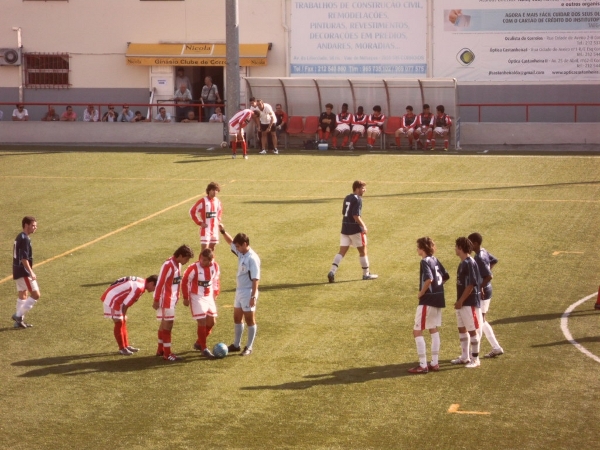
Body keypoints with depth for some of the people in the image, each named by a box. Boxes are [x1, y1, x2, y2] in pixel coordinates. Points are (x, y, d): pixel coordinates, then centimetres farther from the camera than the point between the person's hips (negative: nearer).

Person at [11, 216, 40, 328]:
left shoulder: (20, 237, 13)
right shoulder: (25, 239, -18)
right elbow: (24, 258, -24)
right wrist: (31, 272, -23)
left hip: (18, 272, 10)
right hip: (24, 272, -10)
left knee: (23, 295, 17)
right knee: (36, 295, -7)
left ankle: (19, 320, 20)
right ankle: (18, 315, -6)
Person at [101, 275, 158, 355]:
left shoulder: (141, 282, 5)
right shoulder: (139, 288, -25)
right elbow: (126, 304, -23)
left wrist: (124, 316, 10)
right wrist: (124, 316, -11)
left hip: (115, 298, 10)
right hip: (112, 299, -10)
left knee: (123, 323, 15)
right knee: (119, 323, -4)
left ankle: (126, 346, 22)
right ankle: (122, 348, 4)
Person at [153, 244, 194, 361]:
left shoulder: (177, 265, 6)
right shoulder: (168, 265, -21)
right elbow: (160, 283, -20)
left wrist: (177, 297, 14)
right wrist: (156, 300, -18)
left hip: (172, 299, 9)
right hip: (165, 300, -9)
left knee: (164, 324, 16)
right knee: (167, 325, -6)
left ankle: (160, 350, 26)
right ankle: (167, 354, -3)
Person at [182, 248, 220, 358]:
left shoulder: (215, 267, -5)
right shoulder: (194, 268, -20)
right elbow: (185, 282, -10)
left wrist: (215, 293, 12)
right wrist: (186, 298, -7)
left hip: (209, 297, 6)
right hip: (197, 298, -6)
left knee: (212, 322, 11)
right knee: (202, 323, -9)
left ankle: (199, 343, 29)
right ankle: (204, 348, 2)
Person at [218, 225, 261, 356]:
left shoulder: (252, 258, -21)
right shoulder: (241, 253, 4)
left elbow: (256, 279, -23)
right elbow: (230, 242, 20)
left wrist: (253, 296, -24)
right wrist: (223, 231, 5)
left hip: (248, 293, -9)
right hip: (239, 291, 9)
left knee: (250, 320, 2)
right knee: (237, 318, 16)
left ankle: (249, 347, 9)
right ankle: (236, 345, 28)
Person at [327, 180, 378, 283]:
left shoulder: (347, 198, 12)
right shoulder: (358, 199, -14)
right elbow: (356, 216, -23)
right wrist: (363, 226, -11)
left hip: (345, 228, 7)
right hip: (356, 229, -7)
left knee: (342, 252, 4)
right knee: (363, 251, 8)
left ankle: (332, 271, -10)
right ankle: (366, 274, 18)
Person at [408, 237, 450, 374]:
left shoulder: (425, 261, -16)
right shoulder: (435, 260, 10)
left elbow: (429, 279, -30)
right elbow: (446, 277, 17)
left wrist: (421, 293, -17)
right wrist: (436, 286, 13)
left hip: (427, 301, -9)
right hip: (438, 300, 9)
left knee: (417, 331, -1)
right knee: (433, 329, 18)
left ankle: (423, 365, -3)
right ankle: (435, 363, 20)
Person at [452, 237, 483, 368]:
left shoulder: (470, 263, -17)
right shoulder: (463, 263, 11)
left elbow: (471, 284, -21)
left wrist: (461, 301, -18)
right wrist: (459, 301, 12)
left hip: (469, 303, -10)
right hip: (462, 303, 10)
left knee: (472, 330, -2)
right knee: (462, 329, 15)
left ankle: (475, 359, 5)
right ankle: (465, 357, 25)